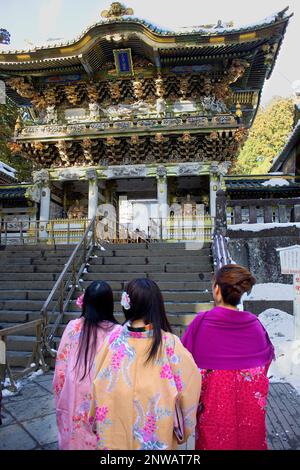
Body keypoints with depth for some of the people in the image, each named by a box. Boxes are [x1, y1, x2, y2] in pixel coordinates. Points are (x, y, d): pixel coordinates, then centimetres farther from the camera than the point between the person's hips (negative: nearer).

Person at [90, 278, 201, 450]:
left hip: (117, 426, 2)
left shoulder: (115, 338, -15)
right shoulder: (169, 343, -21)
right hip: (156, 433, -2)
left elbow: (99, 383, -5)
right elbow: (192, 379, -15)